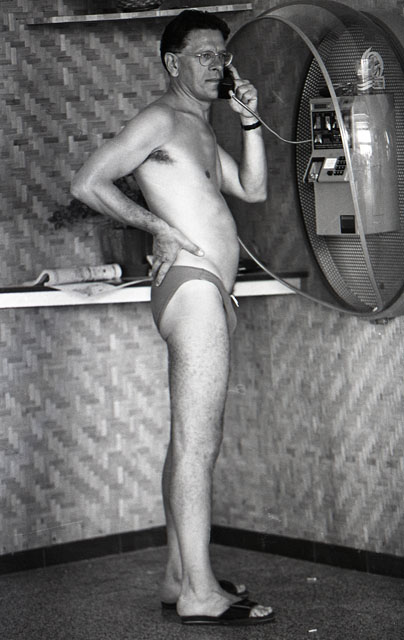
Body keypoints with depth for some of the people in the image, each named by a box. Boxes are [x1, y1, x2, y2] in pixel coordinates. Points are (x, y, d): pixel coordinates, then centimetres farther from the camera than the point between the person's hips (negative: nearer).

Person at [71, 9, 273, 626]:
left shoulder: (201, 131, 23)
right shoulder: (160, 118, -6)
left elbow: (253, 189, 20)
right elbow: (88, 183, -12)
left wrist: (249, 121, 11)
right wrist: (158, 224, -11)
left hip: (212, 291, 10)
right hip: (191, 283, -10)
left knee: (194, 439, 11)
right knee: (198, 441, -12)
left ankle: (180, 576, 16)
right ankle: (200, 594, -12)